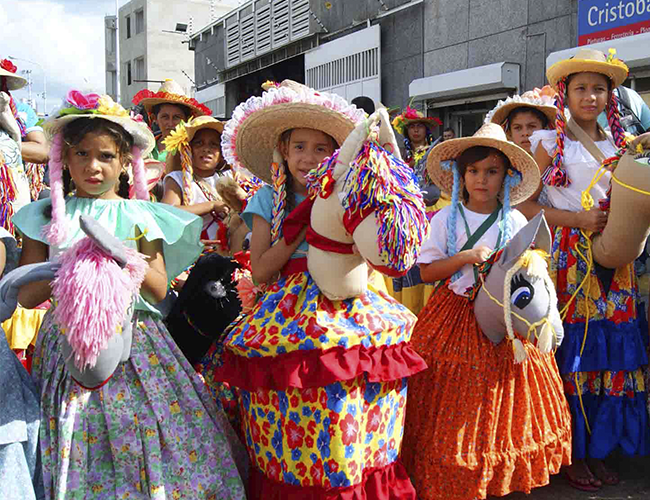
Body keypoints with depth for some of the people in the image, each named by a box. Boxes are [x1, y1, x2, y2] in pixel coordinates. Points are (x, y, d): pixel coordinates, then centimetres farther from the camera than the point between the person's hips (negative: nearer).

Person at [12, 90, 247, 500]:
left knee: (143, 440, -2)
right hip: (68, 340, 0)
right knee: (74, 449, 1)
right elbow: (26, 296, 1)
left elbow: (159, 289, 2)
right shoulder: (47, 217, 5)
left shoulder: (139, 216, 4)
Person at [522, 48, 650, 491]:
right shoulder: (551, 142, 1)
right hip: (570, 254, -5)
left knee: (611, 347, 5)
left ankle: (597, 450, 18)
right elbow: (523, 201, -4)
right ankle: (571, 453, 10)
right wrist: (575, 219, -11)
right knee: (572, 349, -4)